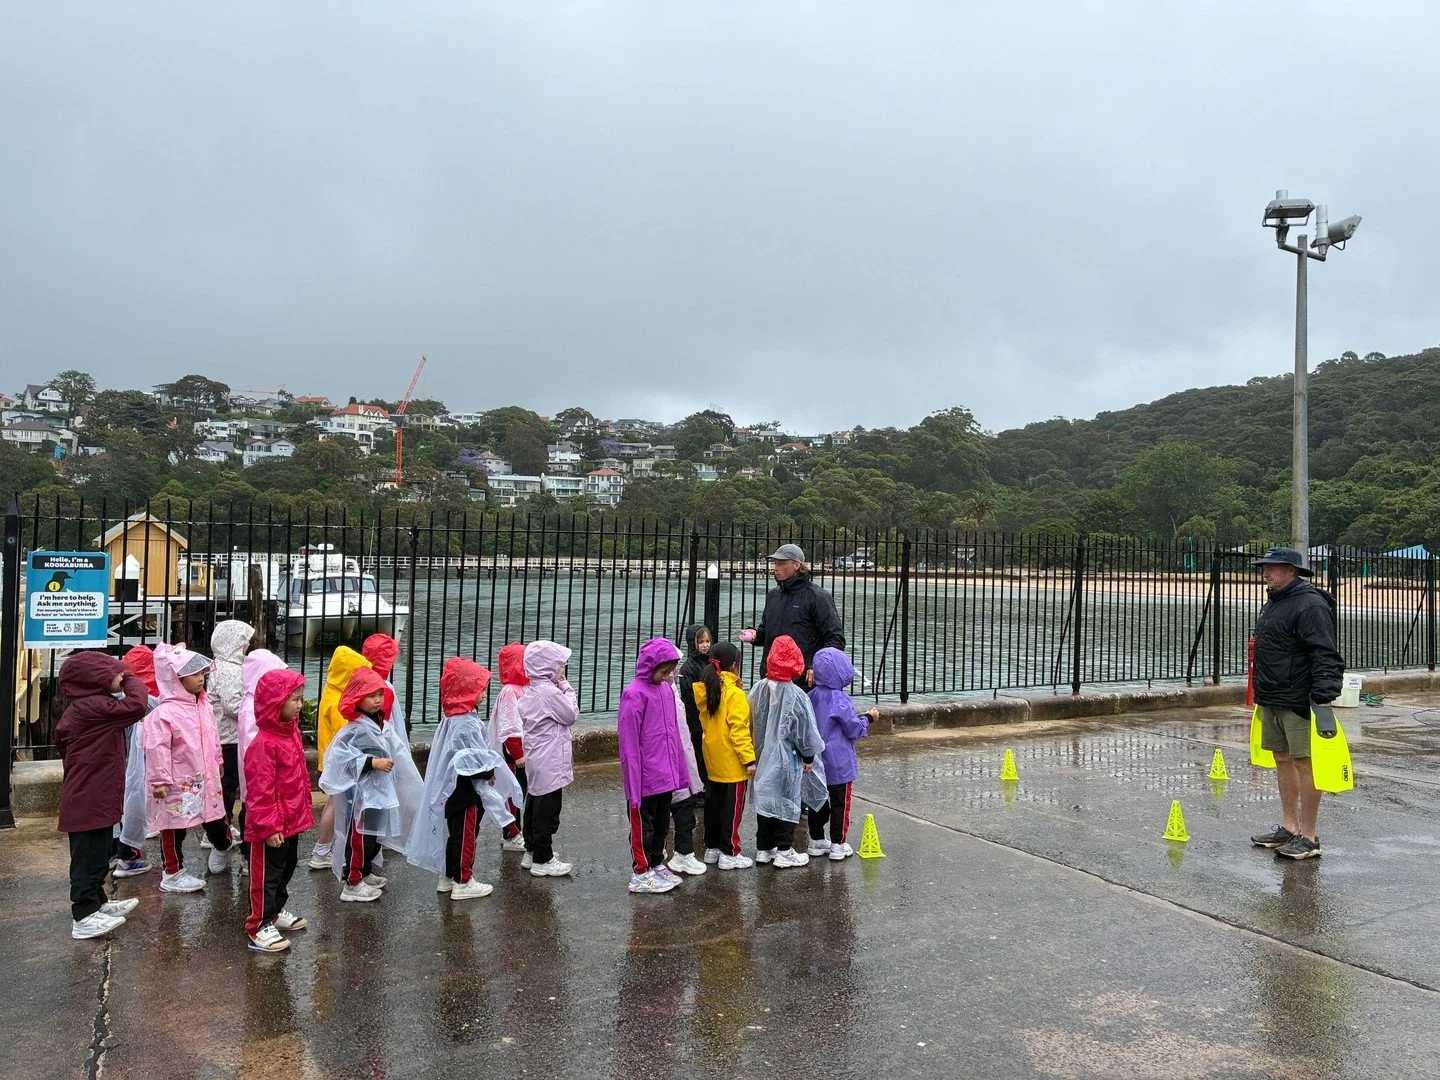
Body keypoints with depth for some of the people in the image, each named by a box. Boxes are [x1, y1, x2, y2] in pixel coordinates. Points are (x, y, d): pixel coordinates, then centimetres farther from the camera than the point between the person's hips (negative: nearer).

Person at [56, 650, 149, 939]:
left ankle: (96, 902, 35)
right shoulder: (93, 707, -23)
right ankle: (84, 917, 7)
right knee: (89, 856, -1)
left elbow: (61, 736, 23)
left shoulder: (80, 707, 12)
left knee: (95, 854, 22)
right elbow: (137, 706, -32)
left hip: (93, 798, 10)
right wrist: (131, 680, -15)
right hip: (90, 801, -10)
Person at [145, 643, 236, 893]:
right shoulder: (164, 713, -21)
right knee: (174, 826, 7)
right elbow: (157, 749, -21)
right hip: (178, 783, -7)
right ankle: (173, 874, 19)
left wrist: (217, 762, 24)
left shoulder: (203, 705, 4)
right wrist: (159, 781, -19)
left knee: (215, 817, 19)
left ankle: (223, 847, 46)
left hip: (204, 778, 7)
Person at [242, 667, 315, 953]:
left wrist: (304, 810, 19)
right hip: (272, 826, -9)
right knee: (267, 874, 3)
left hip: (292, 820, 9)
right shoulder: (264, 744, -25)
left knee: (287, 868, 23)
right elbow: (261, 790, -24)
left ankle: (276, 911, 40)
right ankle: (259, 928, 15)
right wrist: (269, 826, -22)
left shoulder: (291, 732, 5)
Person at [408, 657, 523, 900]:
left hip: (453, 788, 9)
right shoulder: (468, 724, -23)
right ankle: (463, 882, 11)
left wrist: (487, 770, 14)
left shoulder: (451, 719, 8)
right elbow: (478, 757, -22)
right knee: (465, 835, 2)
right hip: (466, 789, -9)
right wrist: (490, 773, -6)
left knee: (455, 832, 18)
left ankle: (448, 877, 28)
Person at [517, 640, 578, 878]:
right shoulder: (549, 692, -21)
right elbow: (572, 714, -13)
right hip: (550, 763, -10)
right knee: (547, 809, -2)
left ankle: (532, 852, 30)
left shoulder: (531, 691, 9)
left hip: (535, 760, 10)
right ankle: (542, 860, 6)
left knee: (534, 805, 18)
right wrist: (566, 687, -7)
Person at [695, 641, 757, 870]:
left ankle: (712, 847, 26)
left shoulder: (705, 691, 4)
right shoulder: (735, 694, -18)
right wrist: (749, 759, -17)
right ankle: (729, 854, 7)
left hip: (712, 761, 8)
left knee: (713, 804, 16)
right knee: (732, 808, 2)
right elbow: (739, 730, -20)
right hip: (732, 763, -8)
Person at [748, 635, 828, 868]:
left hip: (763, 758, 5)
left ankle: (763, 848, 23)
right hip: (787, 759, -5)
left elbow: (753, 722, 6)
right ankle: (784, 852, 9)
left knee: (765, 797, 14)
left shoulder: (759, 689, -3)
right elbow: (805, 730, -9)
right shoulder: (795, 695, -17)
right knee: (787, 802, 5)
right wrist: (808, 757, 4)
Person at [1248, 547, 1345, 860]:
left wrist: (1324, 696, -26)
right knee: (1282, 761, 14)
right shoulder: (1273, 602, 17)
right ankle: (1289, 828, 23)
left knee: (1304, 762, -3)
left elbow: (1325, 656, -20)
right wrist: (1261, 692, 26)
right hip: (1271, 700, 10)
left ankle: (1309, 837, 5)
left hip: (1298, 702, -10)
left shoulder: (1310, 605, -14)